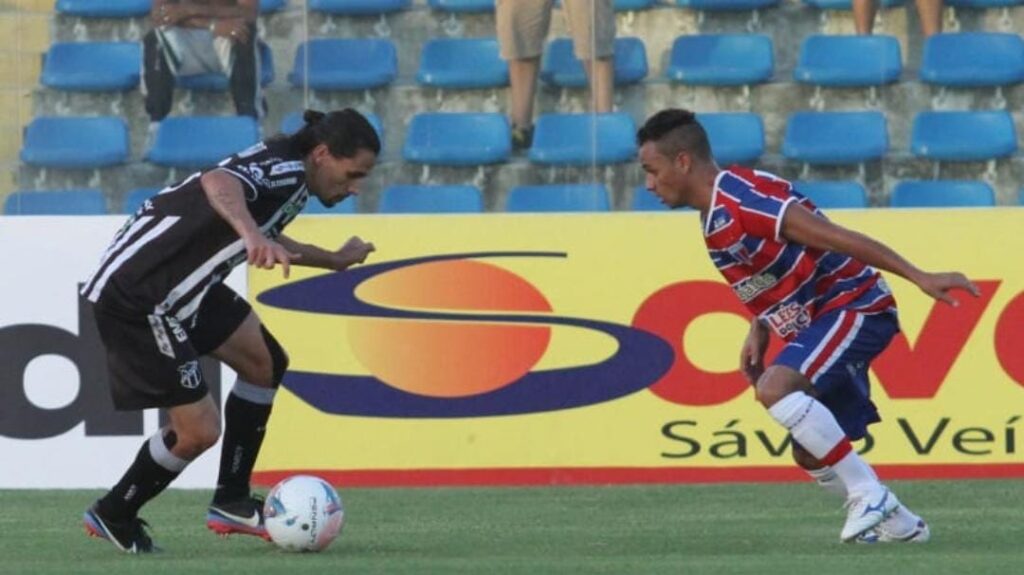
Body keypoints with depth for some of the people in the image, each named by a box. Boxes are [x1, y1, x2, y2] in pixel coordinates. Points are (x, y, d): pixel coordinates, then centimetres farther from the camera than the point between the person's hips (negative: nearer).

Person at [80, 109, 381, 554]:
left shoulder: (289, 176, 9)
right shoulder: (285, 172, -21)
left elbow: (267, 240, 30)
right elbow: (218, 182, -44)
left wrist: (336, 261, 39)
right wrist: (251, 234, -63)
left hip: (181, 283, 11)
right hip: (136, 296, -11)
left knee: (265, 363, 16)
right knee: (199, 430, -6)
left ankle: (231, 502, 22)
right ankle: (114, 515, 17)